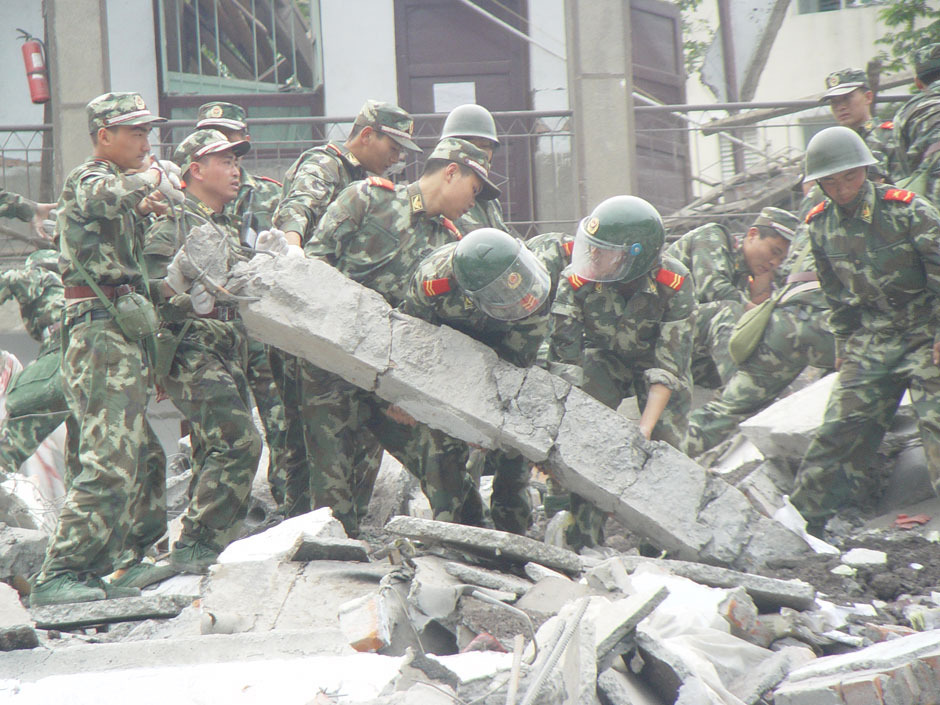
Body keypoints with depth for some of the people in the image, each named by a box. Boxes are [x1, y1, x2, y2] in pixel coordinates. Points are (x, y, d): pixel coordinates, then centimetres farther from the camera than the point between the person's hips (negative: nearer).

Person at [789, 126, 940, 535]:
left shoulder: (906, 211, -15)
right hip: (871, 339, 5)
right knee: (840, 428, 1)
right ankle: (802, 520, 7)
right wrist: (843, 344, 17)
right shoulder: (821, 224, 2)